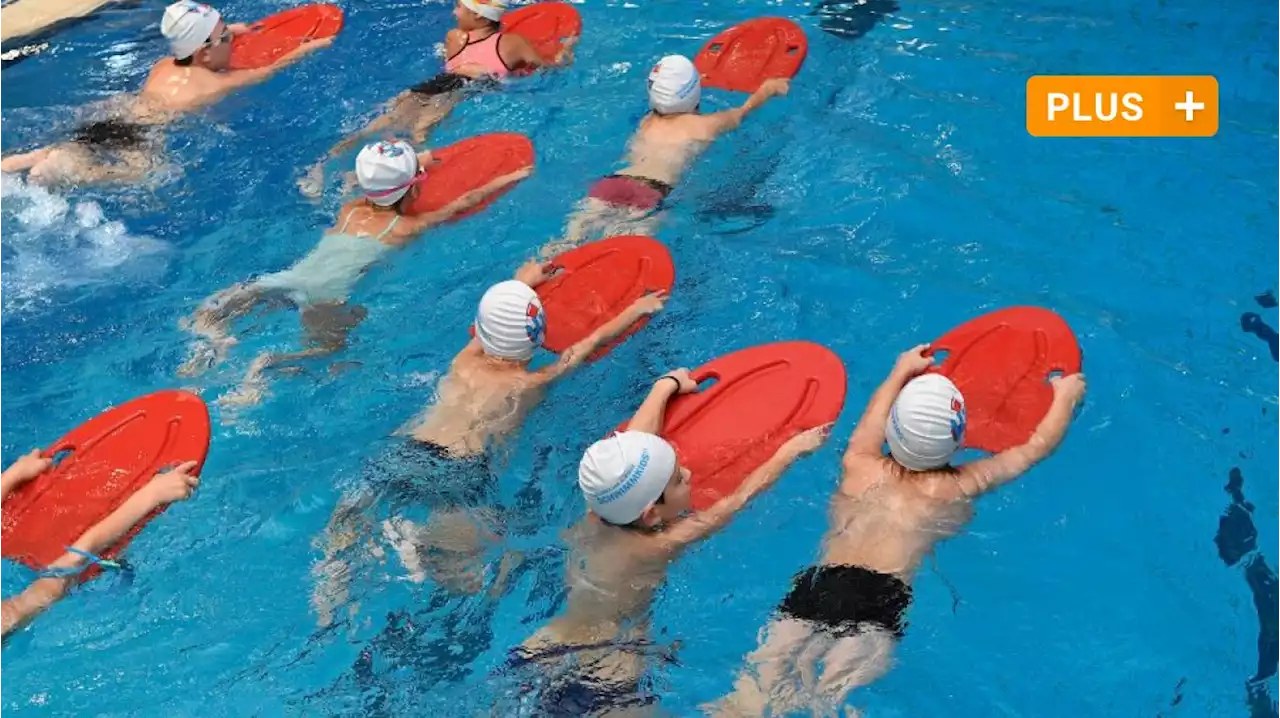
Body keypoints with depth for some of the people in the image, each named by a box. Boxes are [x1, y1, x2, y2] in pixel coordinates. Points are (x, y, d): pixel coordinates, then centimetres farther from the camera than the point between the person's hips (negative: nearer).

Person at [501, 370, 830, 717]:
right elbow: (737, 500, -11)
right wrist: (792, 449, 1)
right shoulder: (657, 545, -22)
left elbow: (634, 442, 6)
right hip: (604, 687, -7)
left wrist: (667, 384, 21)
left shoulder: (598, 513, -9)